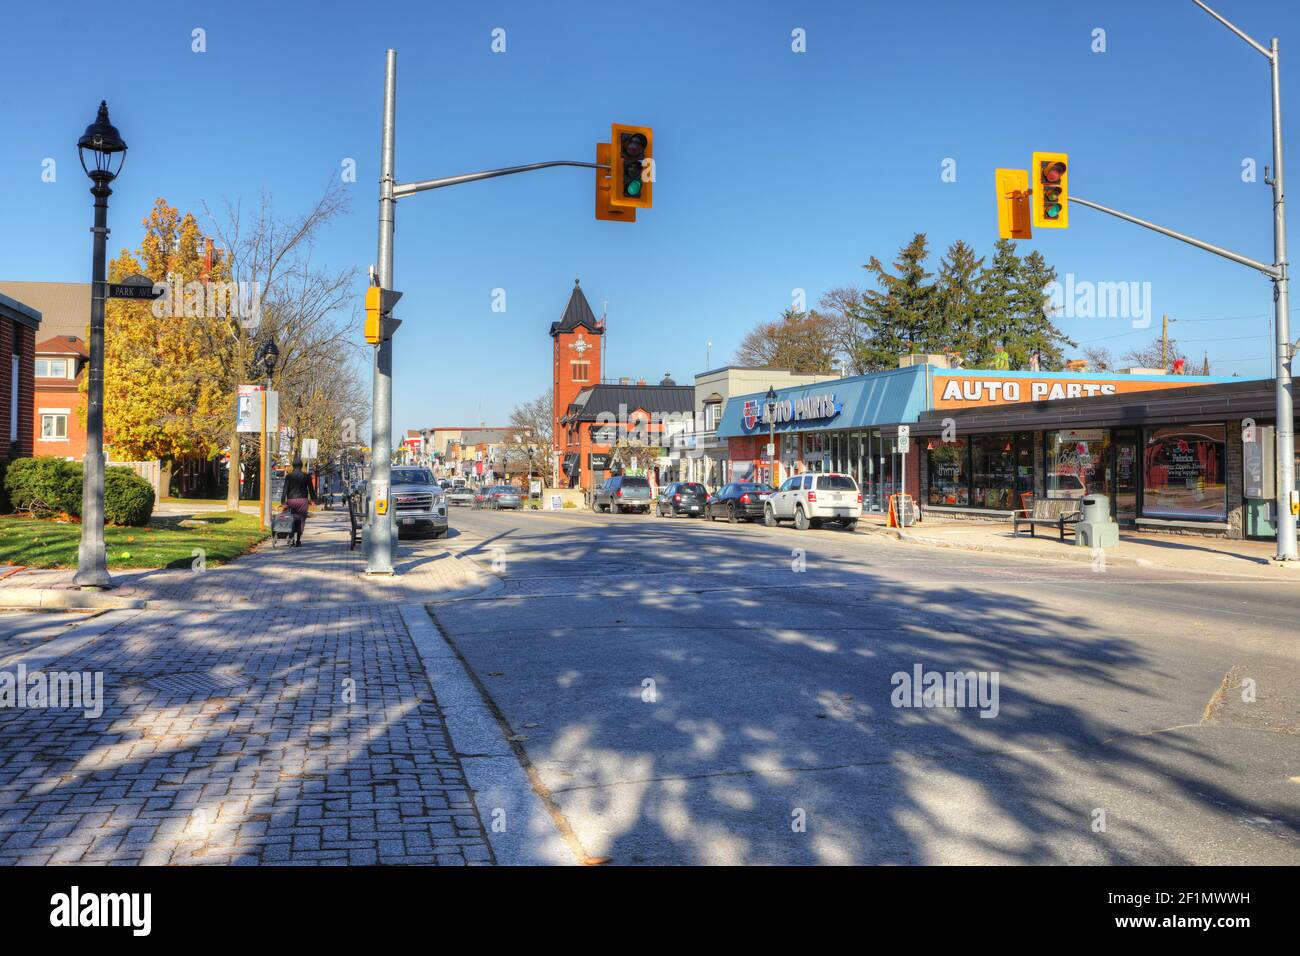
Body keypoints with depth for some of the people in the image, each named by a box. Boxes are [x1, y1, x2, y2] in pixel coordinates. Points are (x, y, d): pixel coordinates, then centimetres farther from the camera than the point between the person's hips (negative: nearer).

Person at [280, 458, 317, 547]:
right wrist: (313, 499, 14)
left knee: (291, 520, 13)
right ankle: (298, 541, 0)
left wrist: (283, 502, -5)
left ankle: (292, 539, 9)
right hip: (302, 500, -1)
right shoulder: (306, 476, 1)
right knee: (301, 520, 3)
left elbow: (285, 490, -4)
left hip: (291, 500, 1)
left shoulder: (288, 476, 1)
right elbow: (311, 489, 4)